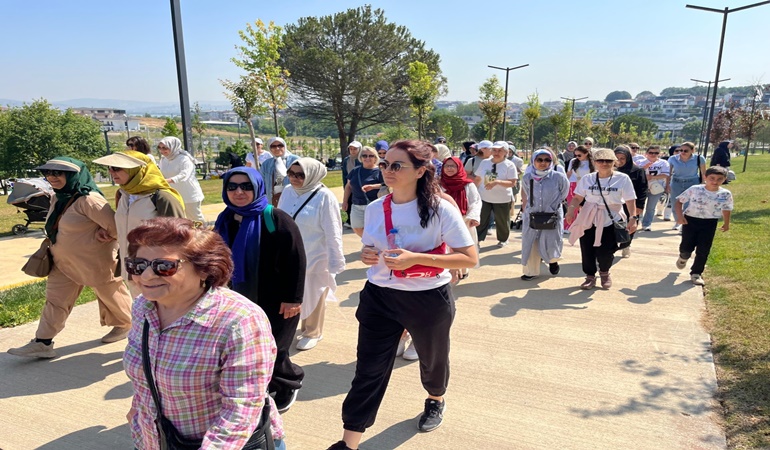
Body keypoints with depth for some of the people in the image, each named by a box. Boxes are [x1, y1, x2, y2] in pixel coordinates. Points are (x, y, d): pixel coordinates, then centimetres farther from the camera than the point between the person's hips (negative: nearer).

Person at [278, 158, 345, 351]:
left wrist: (335, 261, -15)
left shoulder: (324, 197, -18)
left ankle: (313, 333, 35)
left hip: (315, 258, -5)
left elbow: (332, 233, -16)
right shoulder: (287, 192, -1)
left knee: (313, 296, 14)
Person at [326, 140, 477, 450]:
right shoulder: (374, 209, -3)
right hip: (379, 297, 3)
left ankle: (435, 401, 56)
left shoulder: (441, 209, -17)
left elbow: (470, 259, -17)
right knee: (369, 370, 4)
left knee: (432, 358, 23)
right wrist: (367, 255, -13)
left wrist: (417, 257, -26)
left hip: (428, 299, -2)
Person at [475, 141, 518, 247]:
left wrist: (497, 182, -30)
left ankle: (503, 240, 33)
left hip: (502, 200, -3)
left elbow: (512, 183, -18)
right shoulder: (484, 162, 2)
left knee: (502, 221, 12)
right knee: (480, 220, 3)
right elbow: (478, 179, 11)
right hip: (484, 198, 3)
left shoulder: (509, 165, -10)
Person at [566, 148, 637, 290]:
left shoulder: (622, 179, -4)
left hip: (611, 220, -2)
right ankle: (590, 276, 23)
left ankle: (604, 273, 30)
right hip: (589, 219, 2)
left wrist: (633, 218, -14)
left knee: (605, 251, -3)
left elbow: (630, 201, -5)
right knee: (587, 250, 2)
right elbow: (577, 198, 2)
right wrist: (571, 209, -16)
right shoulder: (587, 179, 2)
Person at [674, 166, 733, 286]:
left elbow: (727, 209, 12)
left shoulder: (725, 194, -5)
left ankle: (696, 273, 17)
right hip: (690, 220, -1)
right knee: (686, 247, 3)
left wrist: (726, 223, 17)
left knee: (703, 251, 2)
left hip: (710, 224, 1)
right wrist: (680, 216, -15)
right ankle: (683, 257, 40)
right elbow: (679, 201, -4)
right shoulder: (694, 189, -12)